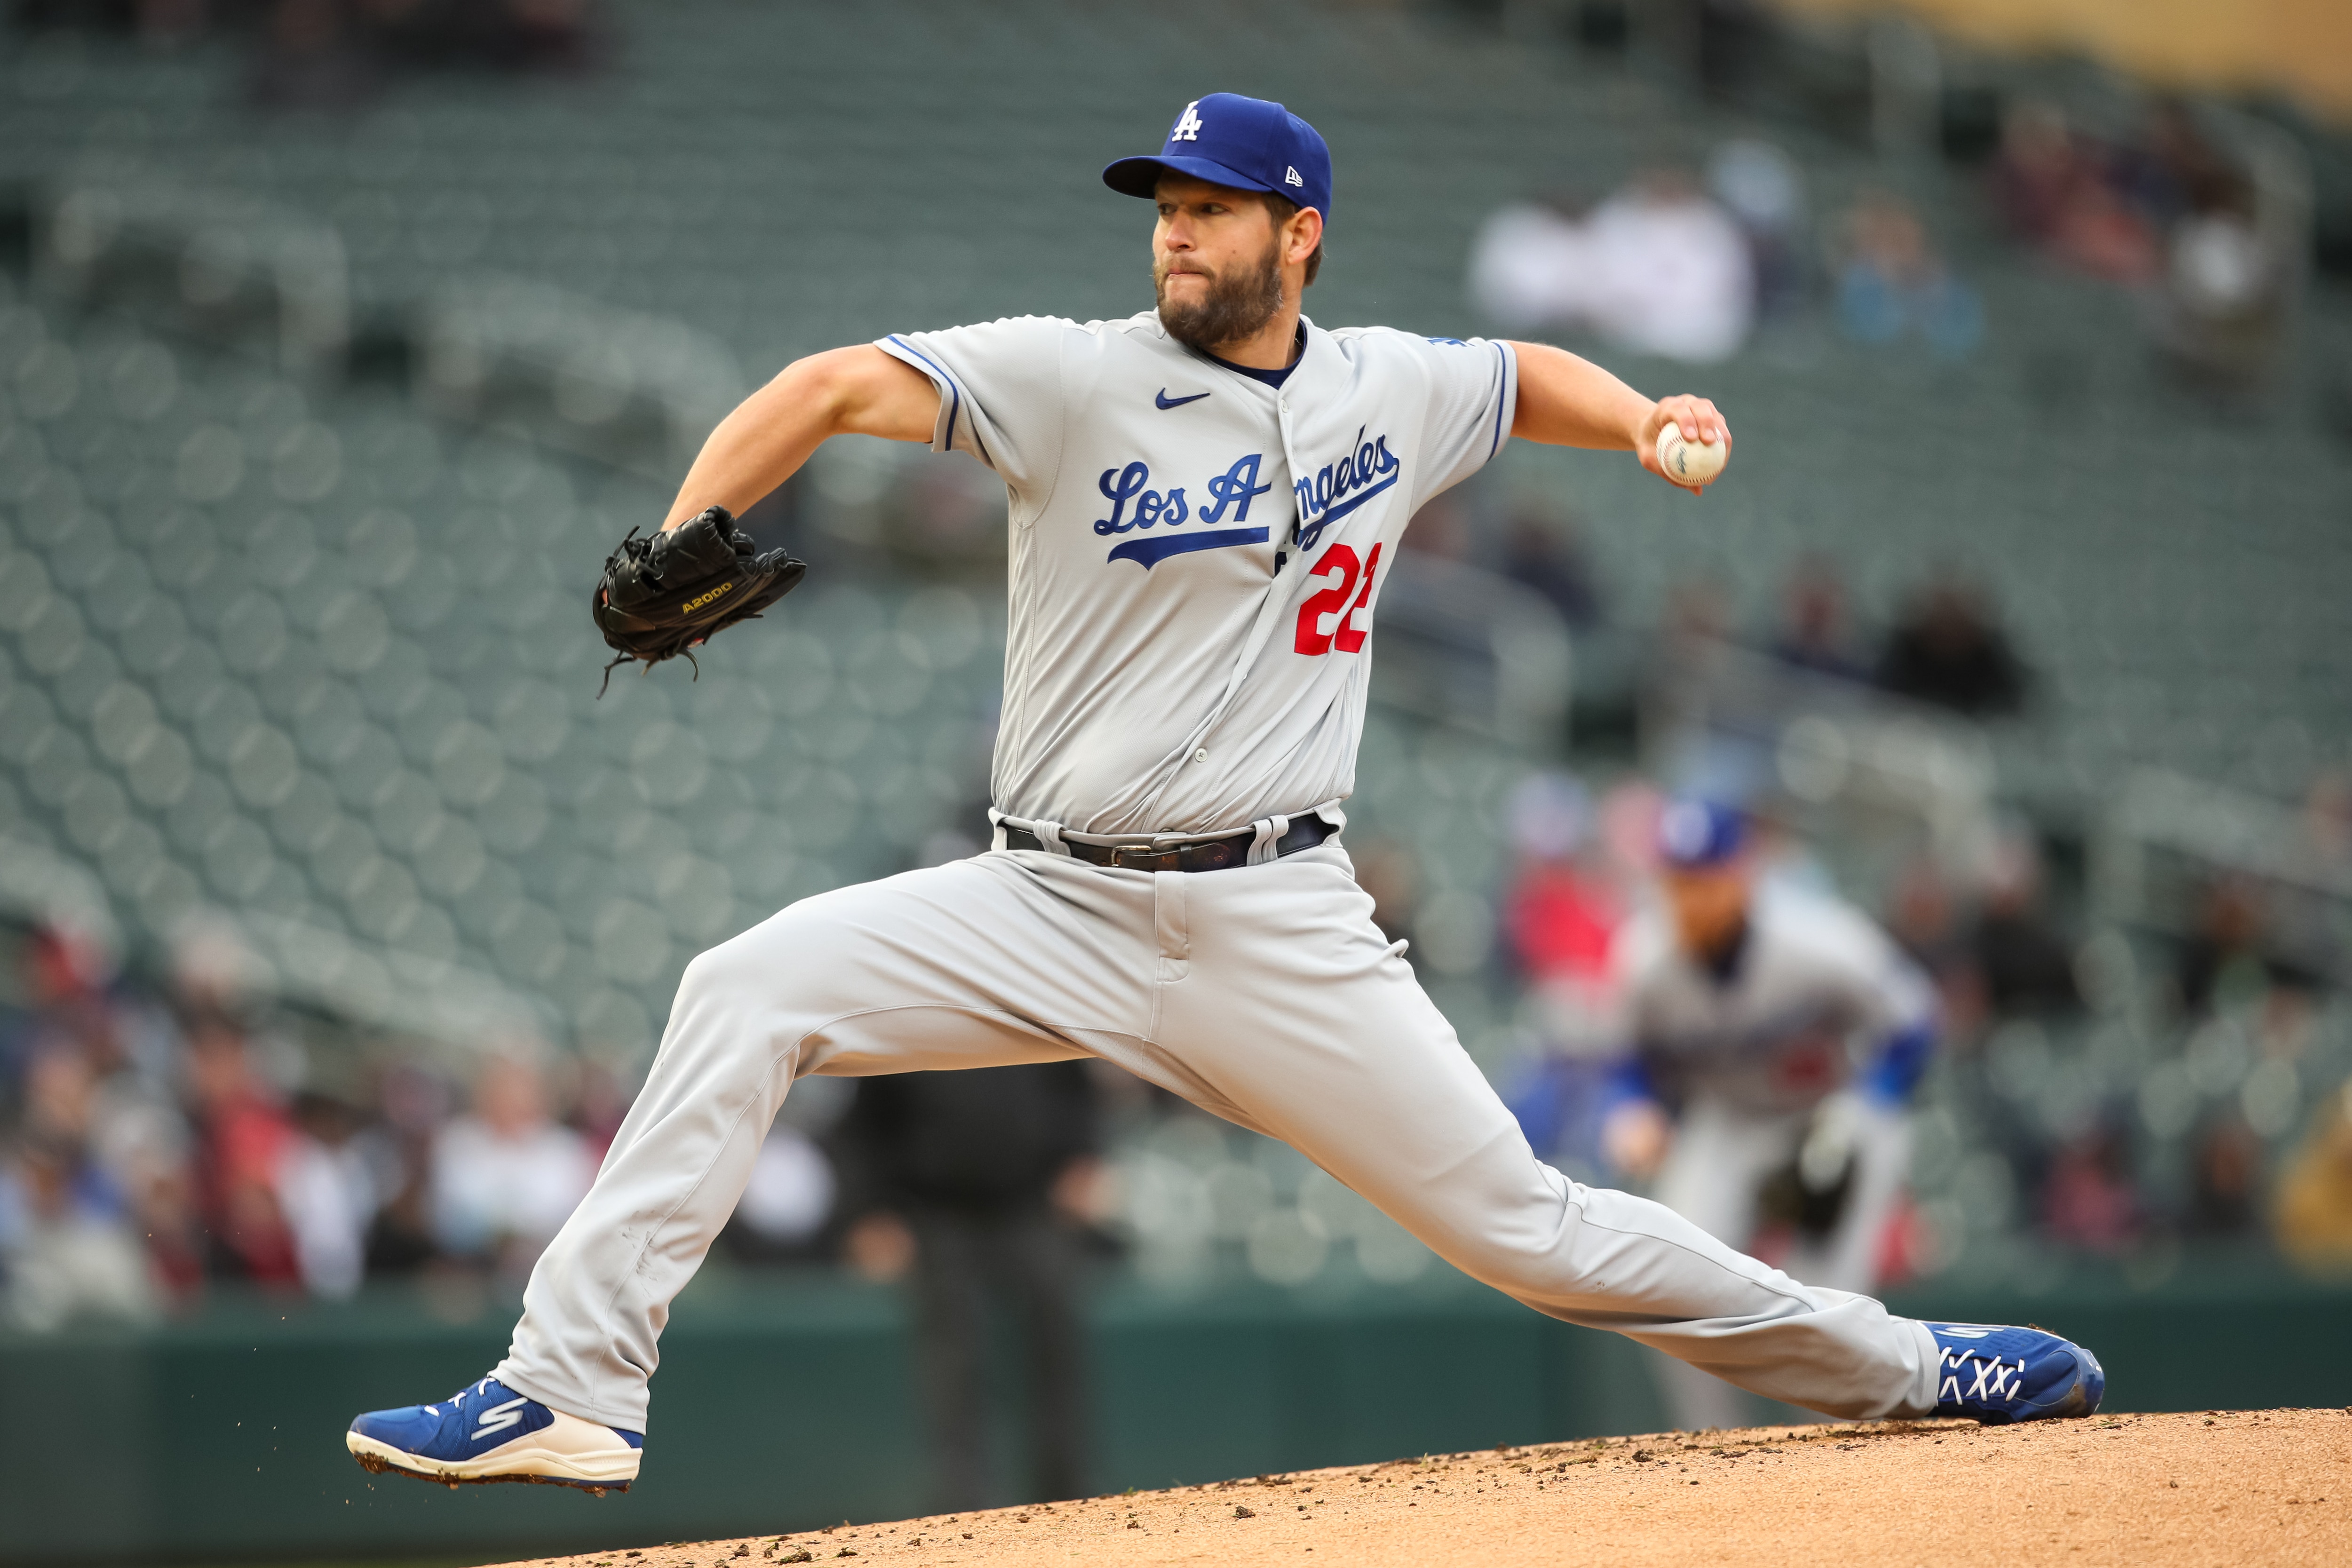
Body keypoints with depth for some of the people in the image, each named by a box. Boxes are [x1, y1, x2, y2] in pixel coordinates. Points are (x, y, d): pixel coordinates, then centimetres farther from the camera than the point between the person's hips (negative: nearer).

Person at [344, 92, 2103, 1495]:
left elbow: (1532, 375, 27)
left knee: (1521, 1224, -1)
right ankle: (571, 1388, -19)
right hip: (1053, 906, 0)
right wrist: (679, 545, -33)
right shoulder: (1078, 379, -5)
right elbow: (837, 387, -17)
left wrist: (1649, 423, 5)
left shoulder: (1394, 392, 5)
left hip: (1279, 921, 0)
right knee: (751, 989, -20)